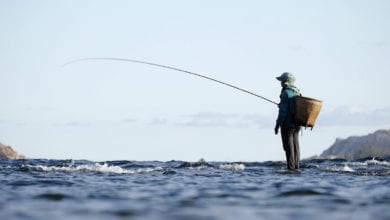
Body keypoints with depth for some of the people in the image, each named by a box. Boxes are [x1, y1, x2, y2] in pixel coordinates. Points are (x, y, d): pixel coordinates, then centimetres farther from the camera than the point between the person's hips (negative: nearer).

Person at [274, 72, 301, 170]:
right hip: (296, 123, 8)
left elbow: (283, 110, -17)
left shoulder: (286, 93, -13)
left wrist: (277, 124, -13)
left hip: (287, 123, -8)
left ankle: (291, 167, -7)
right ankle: (296, 166, 11)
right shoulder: (297, 92, 11)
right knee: (295, 145, 11)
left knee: (288, 146, -5)